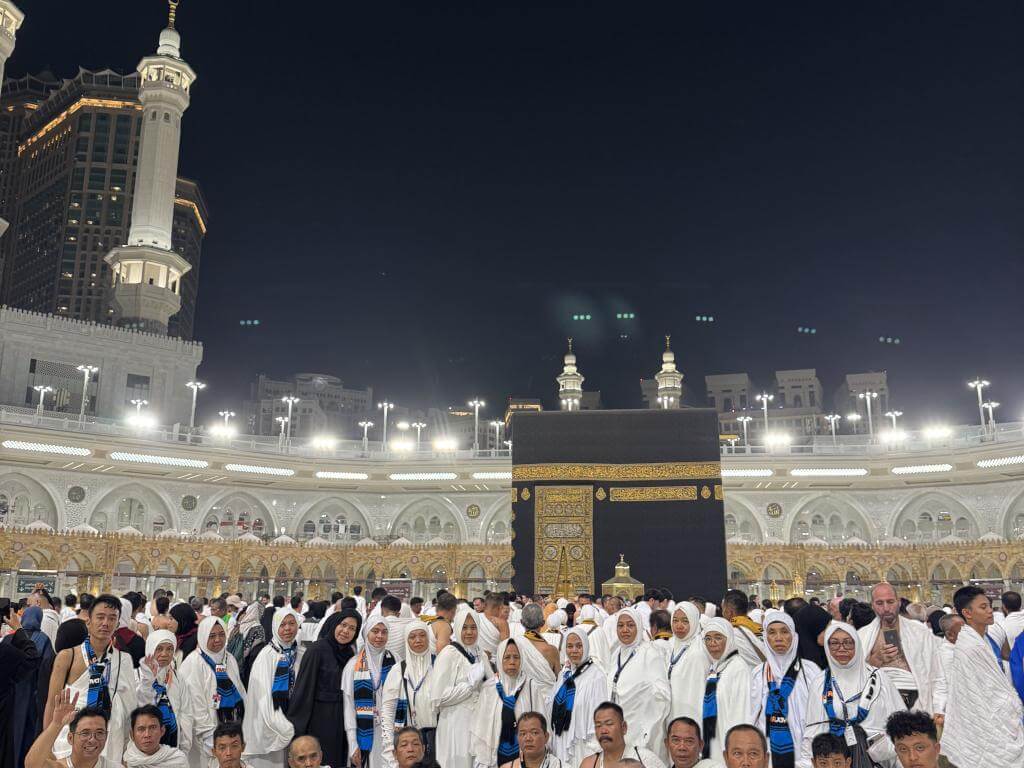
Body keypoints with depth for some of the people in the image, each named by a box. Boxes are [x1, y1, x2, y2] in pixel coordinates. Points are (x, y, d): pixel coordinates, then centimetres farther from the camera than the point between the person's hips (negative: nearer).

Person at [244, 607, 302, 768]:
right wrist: (288, 729, -14)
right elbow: (264, 699, -13)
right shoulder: (266, 656, -10)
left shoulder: (299, 654, 4)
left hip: (290, 726, 4)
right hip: (270, 727, -4)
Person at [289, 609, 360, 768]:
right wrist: (297, 724, -14)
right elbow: (304, 685, -13)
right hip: (319, 718, -6)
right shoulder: (317, 649, -12)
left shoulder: (349, 653, 6)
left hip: (340, 719, 6)